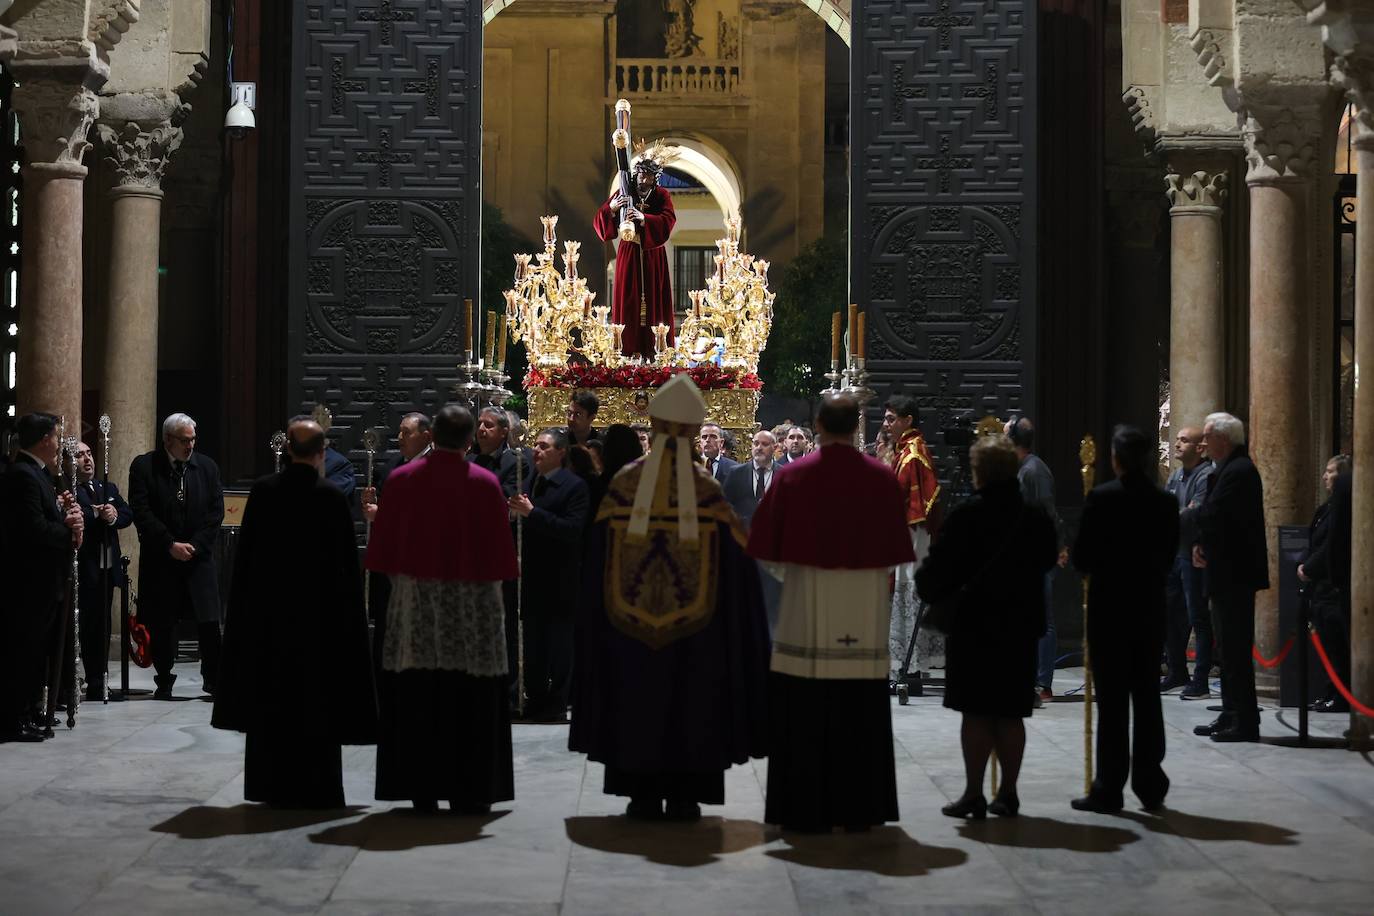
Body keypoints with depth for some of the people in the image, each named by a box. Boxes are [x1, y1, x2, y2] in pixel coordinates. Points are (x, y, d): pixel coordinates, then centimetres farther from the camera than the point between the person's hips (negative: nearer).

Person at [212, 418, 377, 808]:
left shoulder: (262, 490, -3)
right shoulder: (332, 496, -11)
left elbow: (245, 555, 2)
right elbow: (347, 561, -7)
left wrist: (247, 606, 11)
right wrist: (348, 610, 2)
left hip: (268, 611, 3)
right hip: (319, 612, -3)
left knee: (272, 699, 11)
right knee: (318, 698, 5)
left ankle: (273, 786, 15)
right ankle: (317, 788, 6)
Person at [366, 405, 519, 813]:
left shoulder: (401, 479, 0)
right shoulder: (485, 484, -7)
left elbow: (384, 547, 5)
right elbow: (497, 551, -4)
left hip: (413, 599, 2)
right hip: (471, 606, -2)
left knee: (416, 698, 6)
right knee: (468, 701, 3)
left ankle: (421, 790, 8)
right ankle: (467, 790, 5)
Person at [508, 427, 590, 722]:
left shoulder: (574, 486, -9)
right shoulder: (530, 482, 12)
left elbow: (573, 529, -19)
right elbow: (525, 527, 12)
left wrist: (532, 513, -22)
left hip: (560, 578, -7)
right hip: (532, 574, 7)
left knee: (559, 641, -1)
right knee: (533, 640, 11)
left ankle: (557, 705, 5)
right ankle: (536, 700, 19)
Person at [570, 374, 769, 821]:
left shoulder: (623, 484, -4)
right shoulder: (706, 490, -7)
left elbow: (599, 557, 2)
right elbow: (735, 560, -4)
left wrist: (598, 620, 13)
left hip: (628, 628, 1)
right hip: (693, 631, -1)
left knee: (636, 697, 10)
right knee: (690, 699, 8)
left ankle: (643, 793, 12)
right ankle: (685, 796, 9)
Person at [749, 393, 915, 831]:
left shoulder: (792, 475, -4)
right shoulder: (882, 478, 0)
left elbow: (766, 549, 1)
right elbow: (894, 552, 6)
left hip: (805, 611, -1)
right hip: (865, 614, 1)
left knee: (805, 715, 3)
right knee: (860, 715, 6)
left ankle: (805, 809, 4)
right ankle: (858, 808, 10)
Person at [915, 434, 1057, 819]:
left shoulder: (966, 517, -13)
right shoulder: (1037, 518, 3)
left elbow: (938, 570, -10)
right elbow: (1048, 560, 17)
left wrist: (927, 585, 10)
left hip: (973, 626, -4)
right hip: (1021, 627, 4)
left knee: (976, 712, 0)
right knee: (1011, 713, 9)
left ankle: (974, 794, 0)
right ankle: (1007, 793, 12)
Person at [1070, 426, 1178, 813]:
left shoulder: (1101, 498, -12)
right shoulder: (1166, 502, 1)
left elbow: (1082, 557, -9)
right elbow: (1169, 557, 7)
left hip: (1108, 607, -4)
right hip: (1150, 607, 4)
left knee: (1111, 699, 0)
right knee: (1147, 695, 11)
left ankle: (1108, 788, 3)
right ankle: (1150, 786, 14)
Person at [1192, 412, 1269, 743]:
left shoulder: (1238, 471, -17)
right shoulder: (1230, 469, 16)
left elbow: (1211, 515, -22)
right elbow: (1214, 515, 15)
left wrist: (1198, 543, -5)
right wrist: (1201, 544, 0)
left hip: (1235, 574, -11)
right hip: (1228, 572, 11)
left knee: (1235, 649, -8)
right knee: (1229, 648, 15)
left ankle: (1245, 723, -5)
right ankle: (1232, 715, 22)